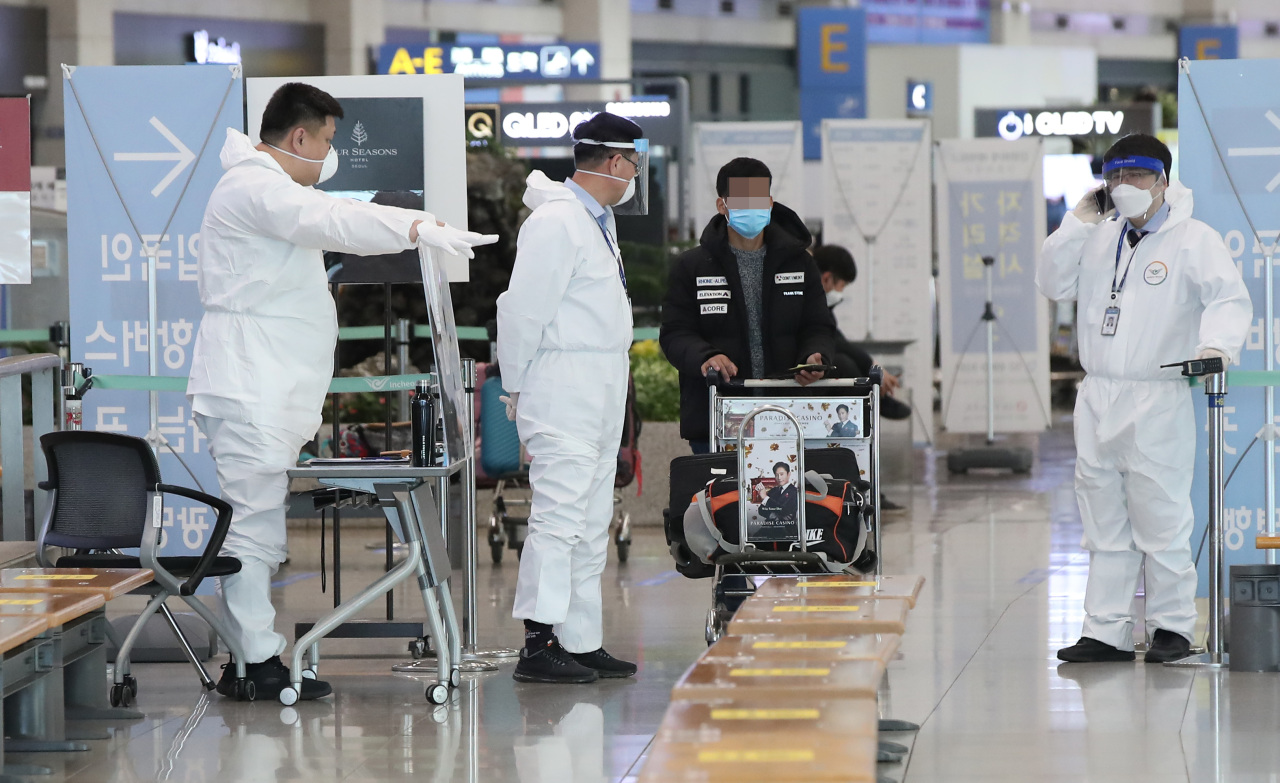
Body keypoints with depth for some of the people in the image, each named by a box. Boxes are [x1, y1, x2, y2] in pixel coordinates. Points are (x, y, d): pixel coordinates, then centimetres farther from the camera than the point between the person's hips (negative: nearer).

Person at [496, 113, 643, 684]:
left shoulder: (597, 219, 17)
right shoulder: (556, 222, -15)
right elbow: (521, 310, -15)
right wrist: (517, 390, -6)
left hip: (600, 397, 10)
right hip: (563, 395, -10)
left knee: (591, 525, 11)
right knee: (558, 518, -12)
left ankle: (582, 644, 16)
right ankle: (538, 646, -12)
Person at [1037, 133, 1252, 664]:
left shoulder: (1193, 240, -5)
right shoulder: (1100, 237, 15)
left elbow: (1230, 299, -15)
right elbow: (1054, 284, 12)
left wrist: (1217, 343, -35)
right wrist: (1078, 222, 3)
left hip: (1157, 401, -6)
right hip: (1097, 398, 6)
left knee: (1160, 519, -3)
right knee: (1104, 521, 9)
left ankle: (1172, 627, 8)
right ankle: (1107, 632, 13)